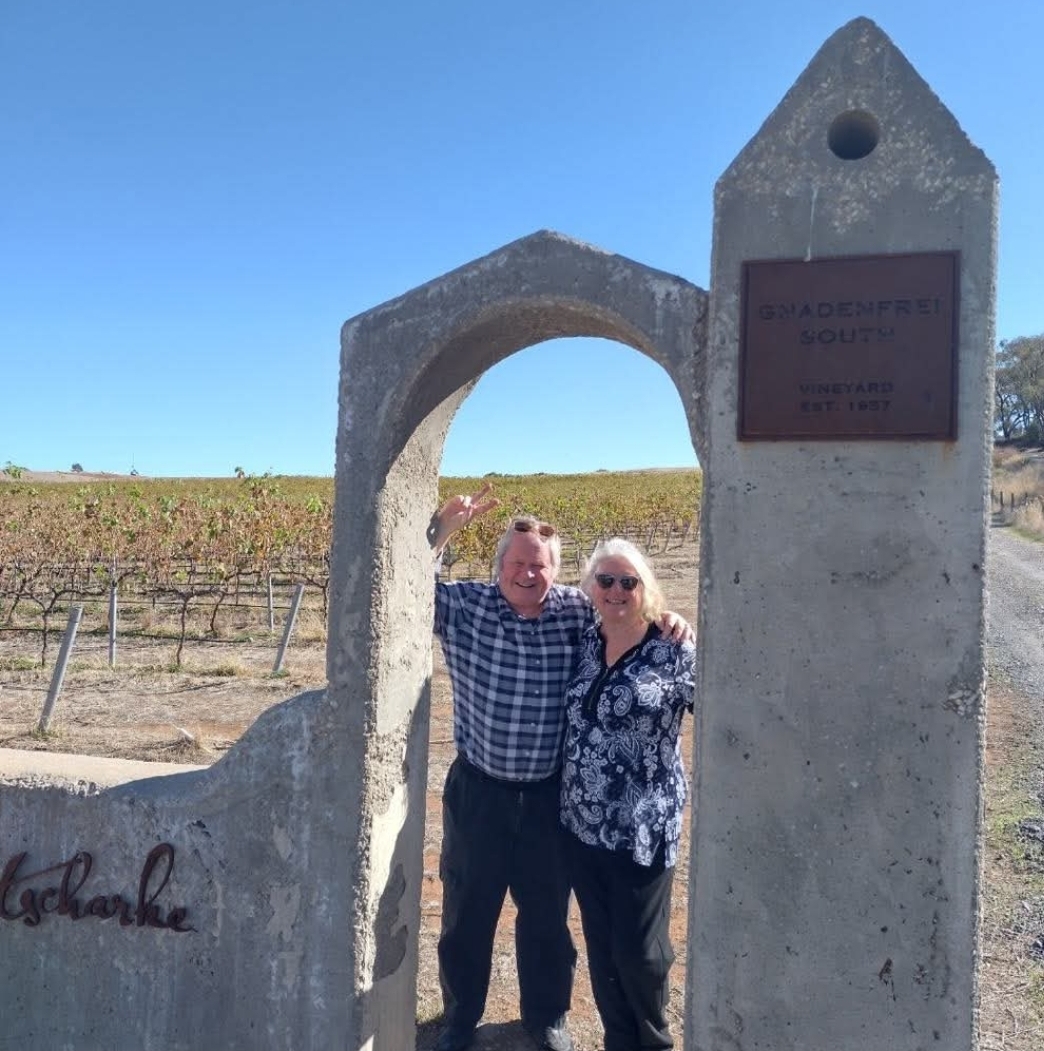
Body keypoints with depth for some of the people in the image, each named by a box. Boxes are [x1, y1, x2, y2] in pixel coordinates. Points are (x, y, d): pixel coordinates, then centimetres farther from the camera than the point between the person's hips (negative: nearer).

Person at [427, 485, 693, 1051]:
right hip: (477, 791, 0)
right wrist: (443, 525, -26)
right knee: (466, 913, 18)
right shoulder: (464, 606, -9)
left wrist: (667, 618, -18)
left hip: (548, 796, 1)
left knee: (547, 915, 20)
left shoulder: (578, 612, -7)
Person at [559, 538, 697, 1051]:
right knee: (601, 945, 18)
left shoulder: (674, 652, -11)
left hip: (643, 831, -4)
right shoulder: (583, 643, 3)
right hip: (580, 825, 5)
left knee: (639, 950, 9)